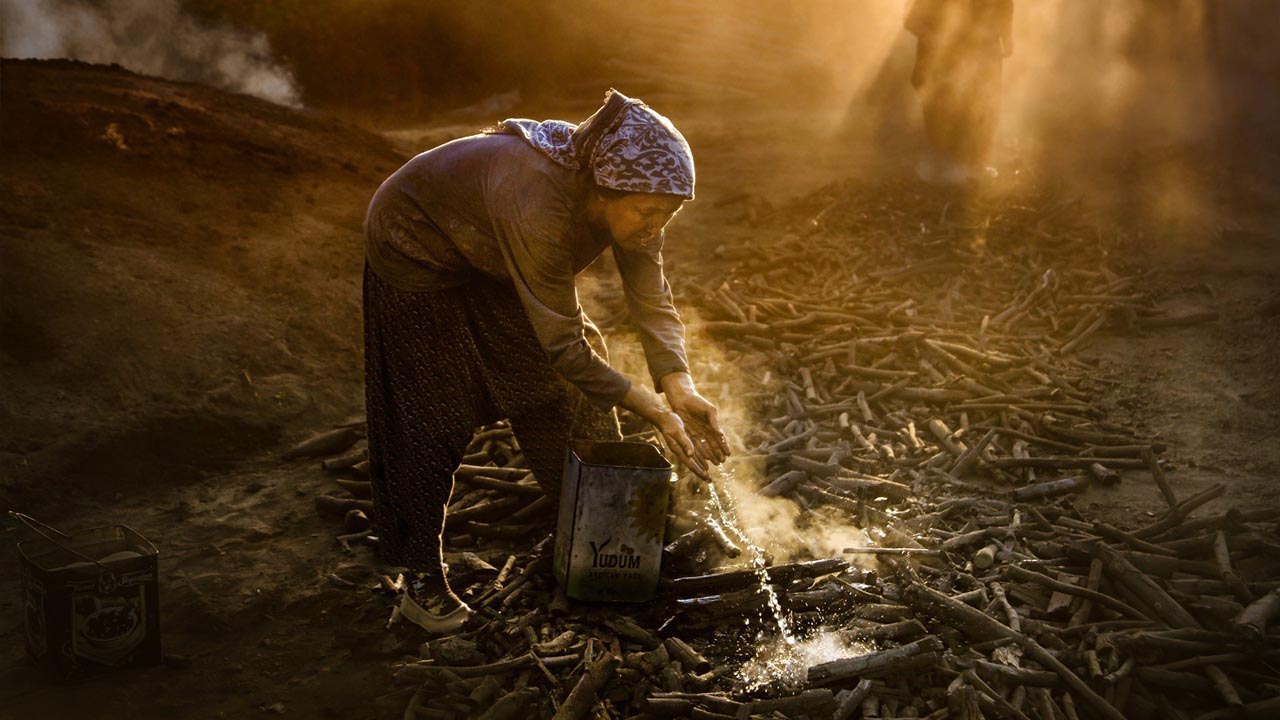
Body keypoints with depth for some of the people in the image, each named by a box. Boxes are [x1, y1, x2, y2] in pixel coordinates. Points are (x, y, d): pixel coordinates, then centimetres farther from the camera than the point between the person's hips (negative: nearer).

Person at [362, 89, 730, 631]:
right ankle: (423, 580, 13)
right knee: (432, 418, -3)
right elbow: (562, 347, -38)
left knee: (564, 384, 4)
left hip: (490, 256, 7)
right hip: (417, 251, -7)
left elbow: (652, 301, -17)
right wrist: (655, 412, -35)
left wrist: (680, 387, -33)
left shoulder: (627, 196, -23)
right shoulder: (538, 206, -44)